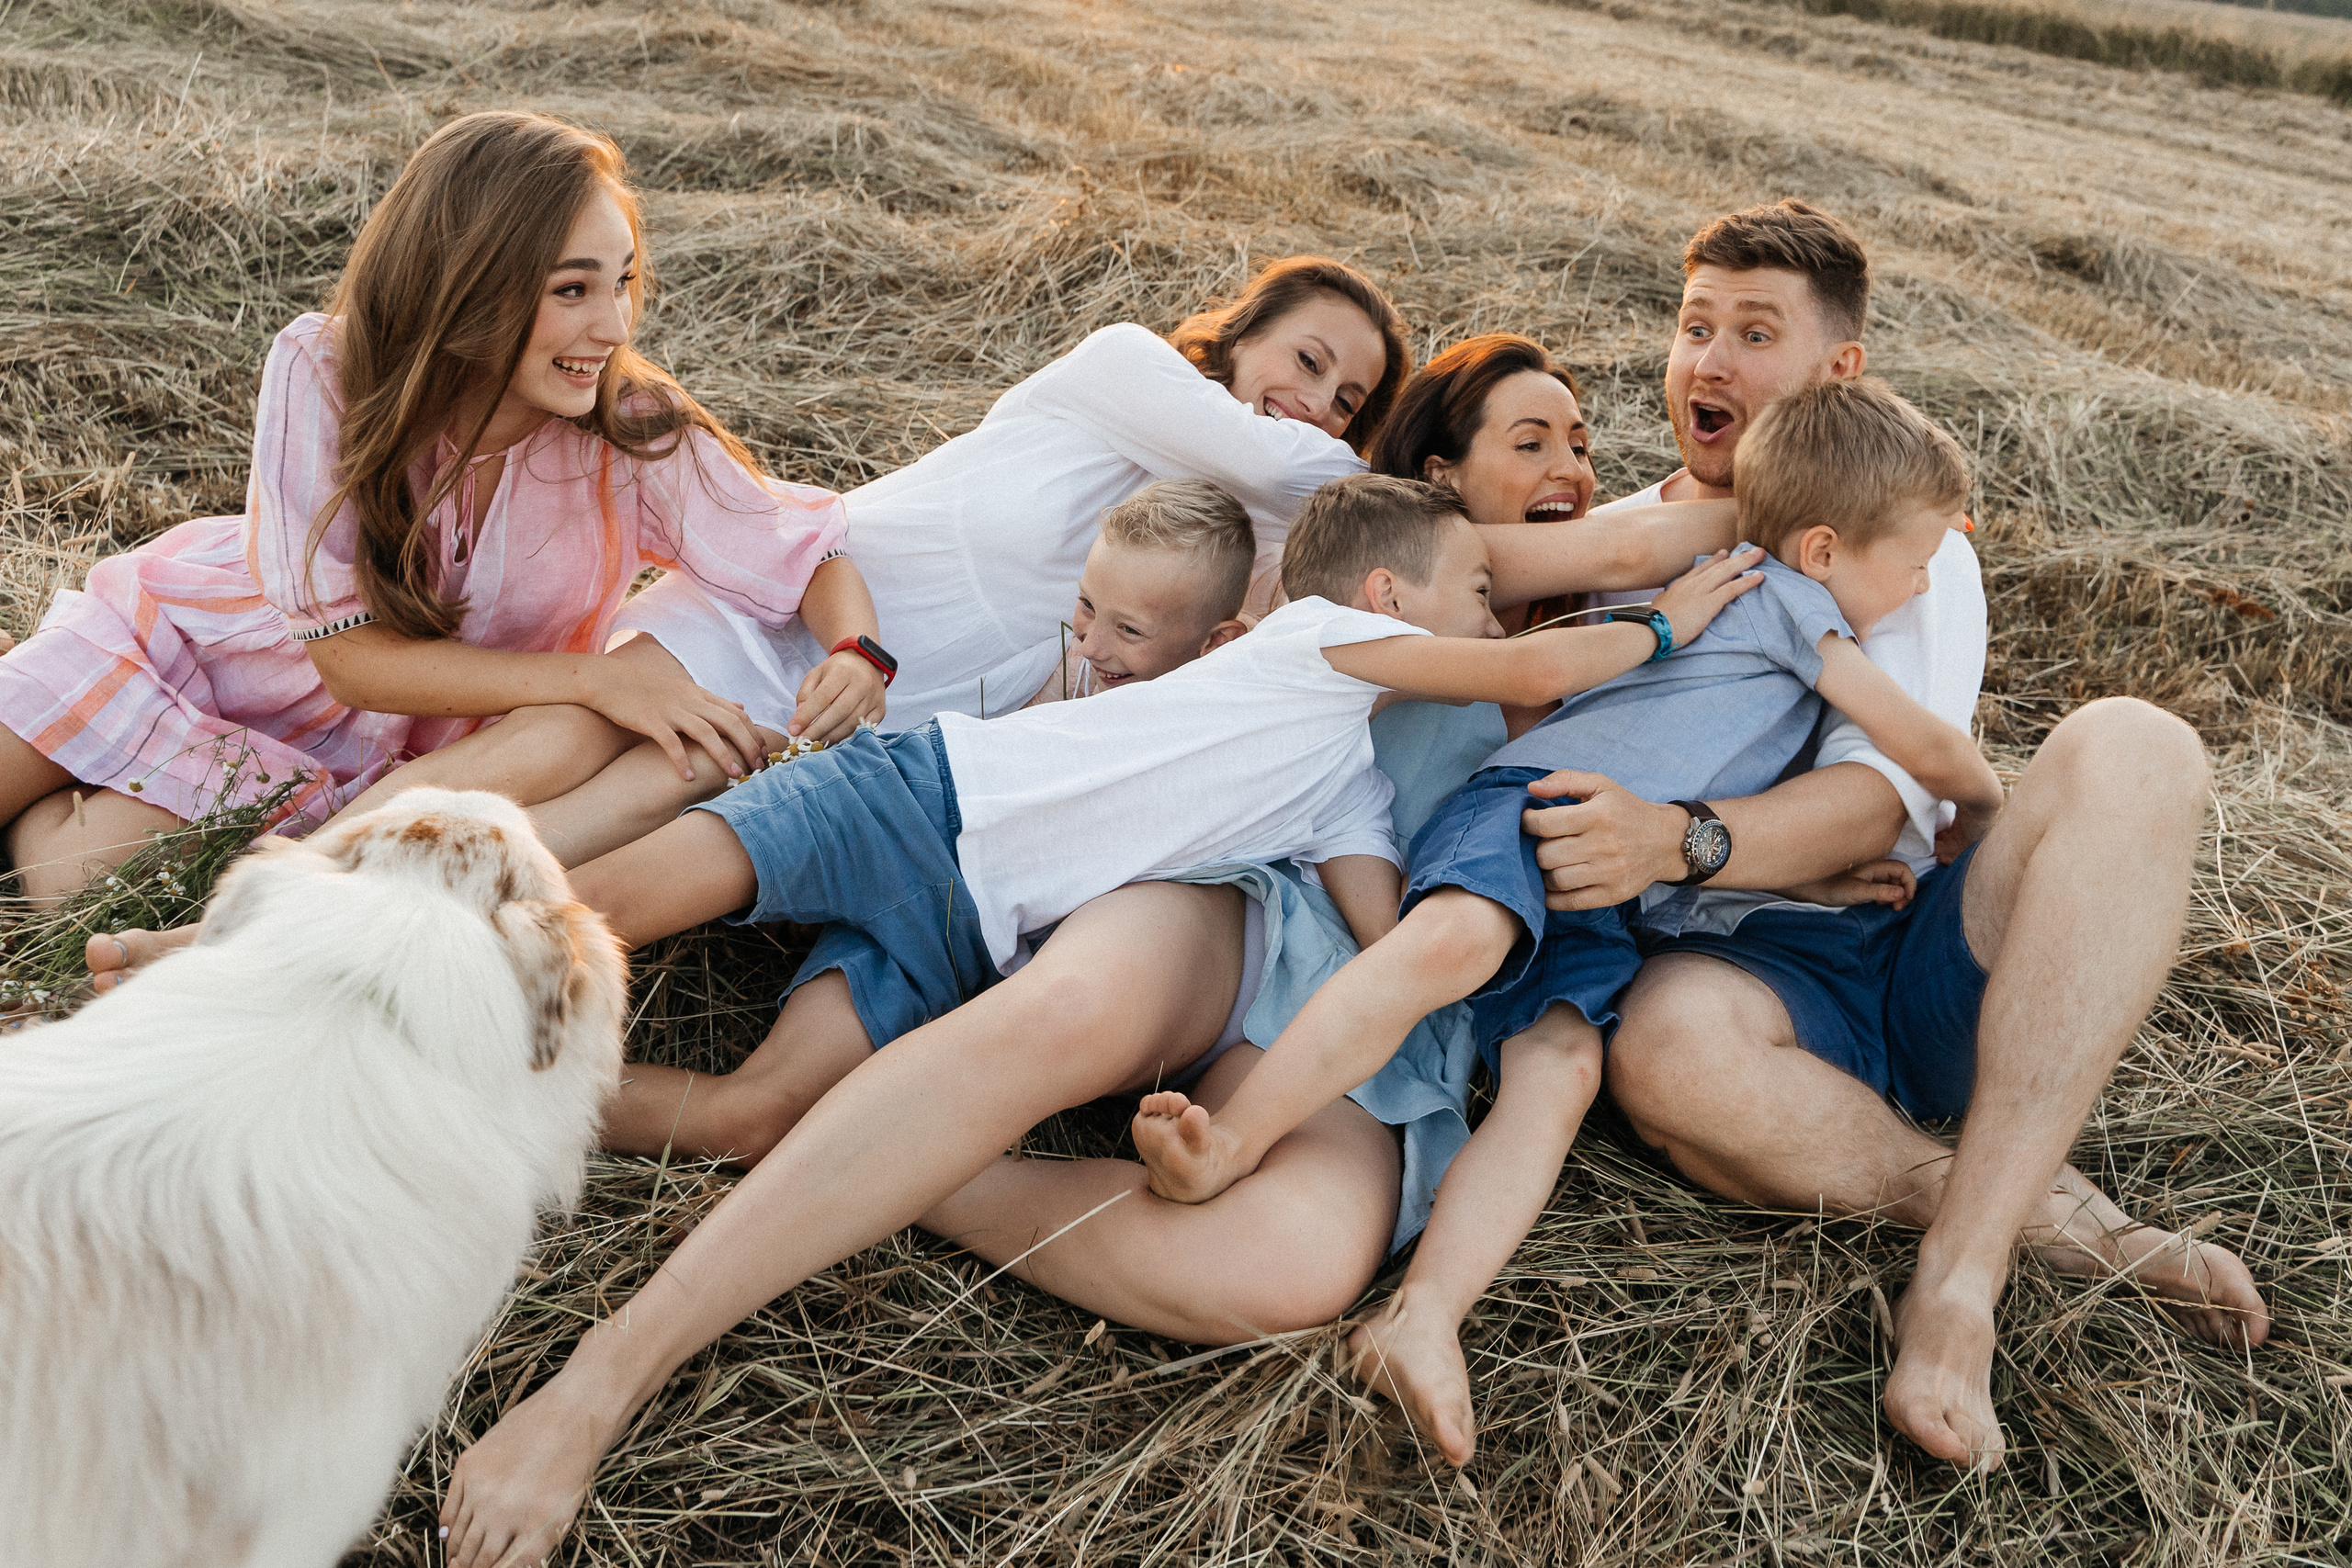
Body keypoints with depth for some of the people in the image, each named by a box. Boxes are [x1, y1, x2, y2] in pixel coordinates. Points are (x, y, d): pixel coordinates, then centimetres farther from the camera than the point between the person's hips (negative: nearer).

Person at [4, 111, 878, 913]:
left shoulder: (637, 439, -27)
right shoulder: (323, 375, -28)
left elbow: (812, 558, -19)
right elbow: (350, 656, -28)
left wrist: (859, 653, -43)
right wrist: (592, 677, -38)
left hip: (347, 746, 0)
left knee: (74, 869, -13)